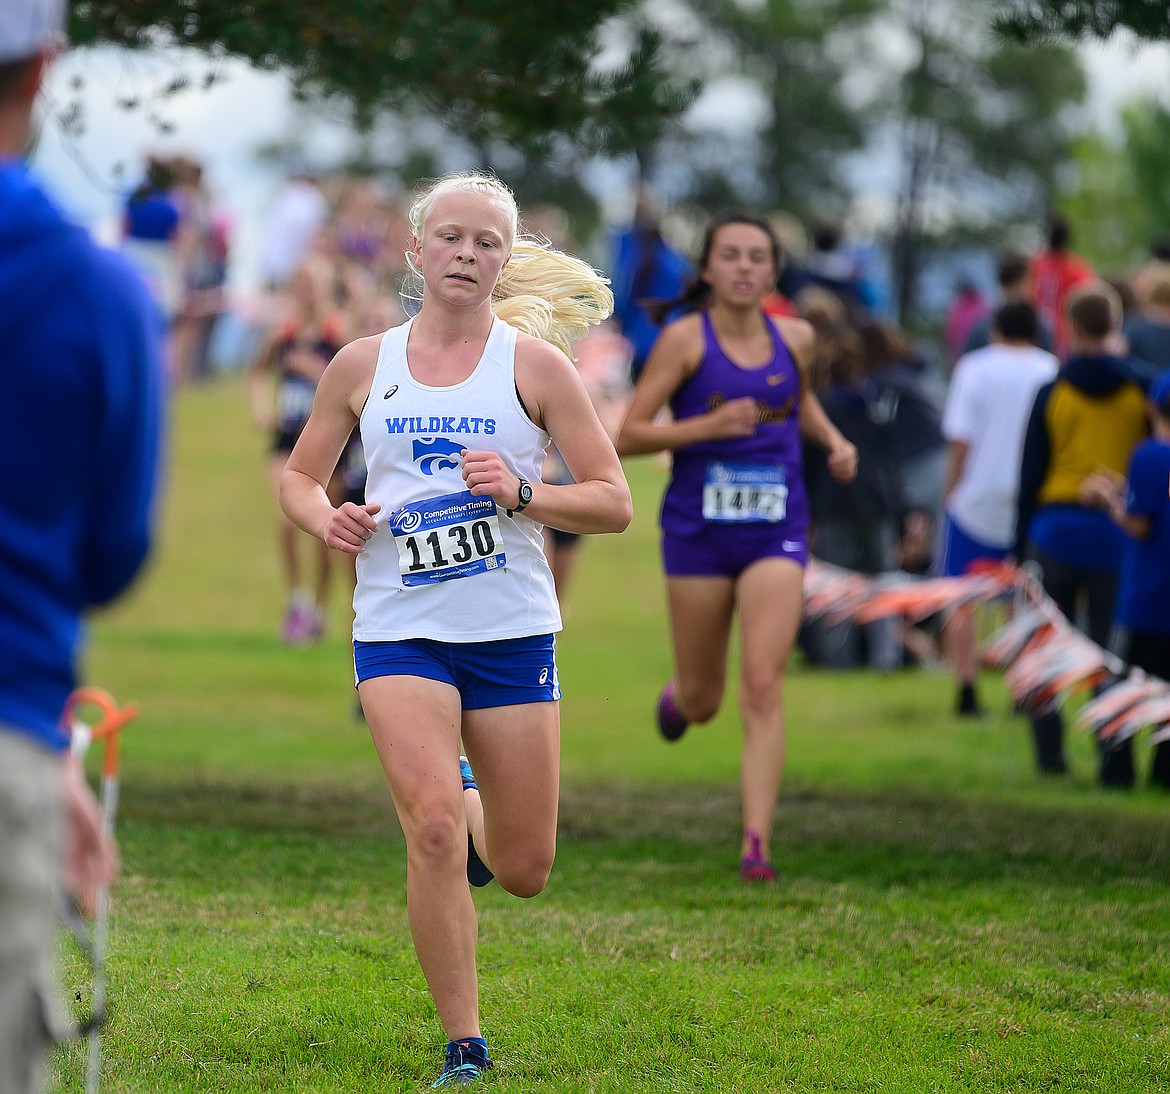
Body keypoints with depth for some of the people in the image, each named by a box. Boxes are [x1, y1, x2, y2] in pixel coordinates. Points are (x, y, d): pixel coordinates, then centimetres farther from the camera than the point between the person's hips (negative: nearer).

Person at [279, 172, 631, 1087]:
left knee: (524, 871, 5)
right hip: (399, 628, 0)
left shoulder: (535, 363, 0)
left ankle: (470, 805, 42)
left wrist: (522, 492, -17)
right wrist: (325, 519, -5)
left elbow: (614, 503, 0)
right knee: (433, 829, -20)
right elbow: (299, 475, 17)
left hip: (513, 631, 0)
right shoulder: (364, 365, 6)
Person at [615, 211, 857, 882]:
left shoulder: (795, 338, 5)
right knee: (703, 702, 11)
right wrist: (710, 425, -20)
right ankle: (677, 698, 51)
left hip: (776, 530, 1)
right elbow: (629, 435, -8)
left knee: (765, 686, -14)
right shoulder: (685, 339, -6)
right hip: (699, 529, -1)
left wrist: (834, 441, 9)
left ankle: (757, 845, -14)